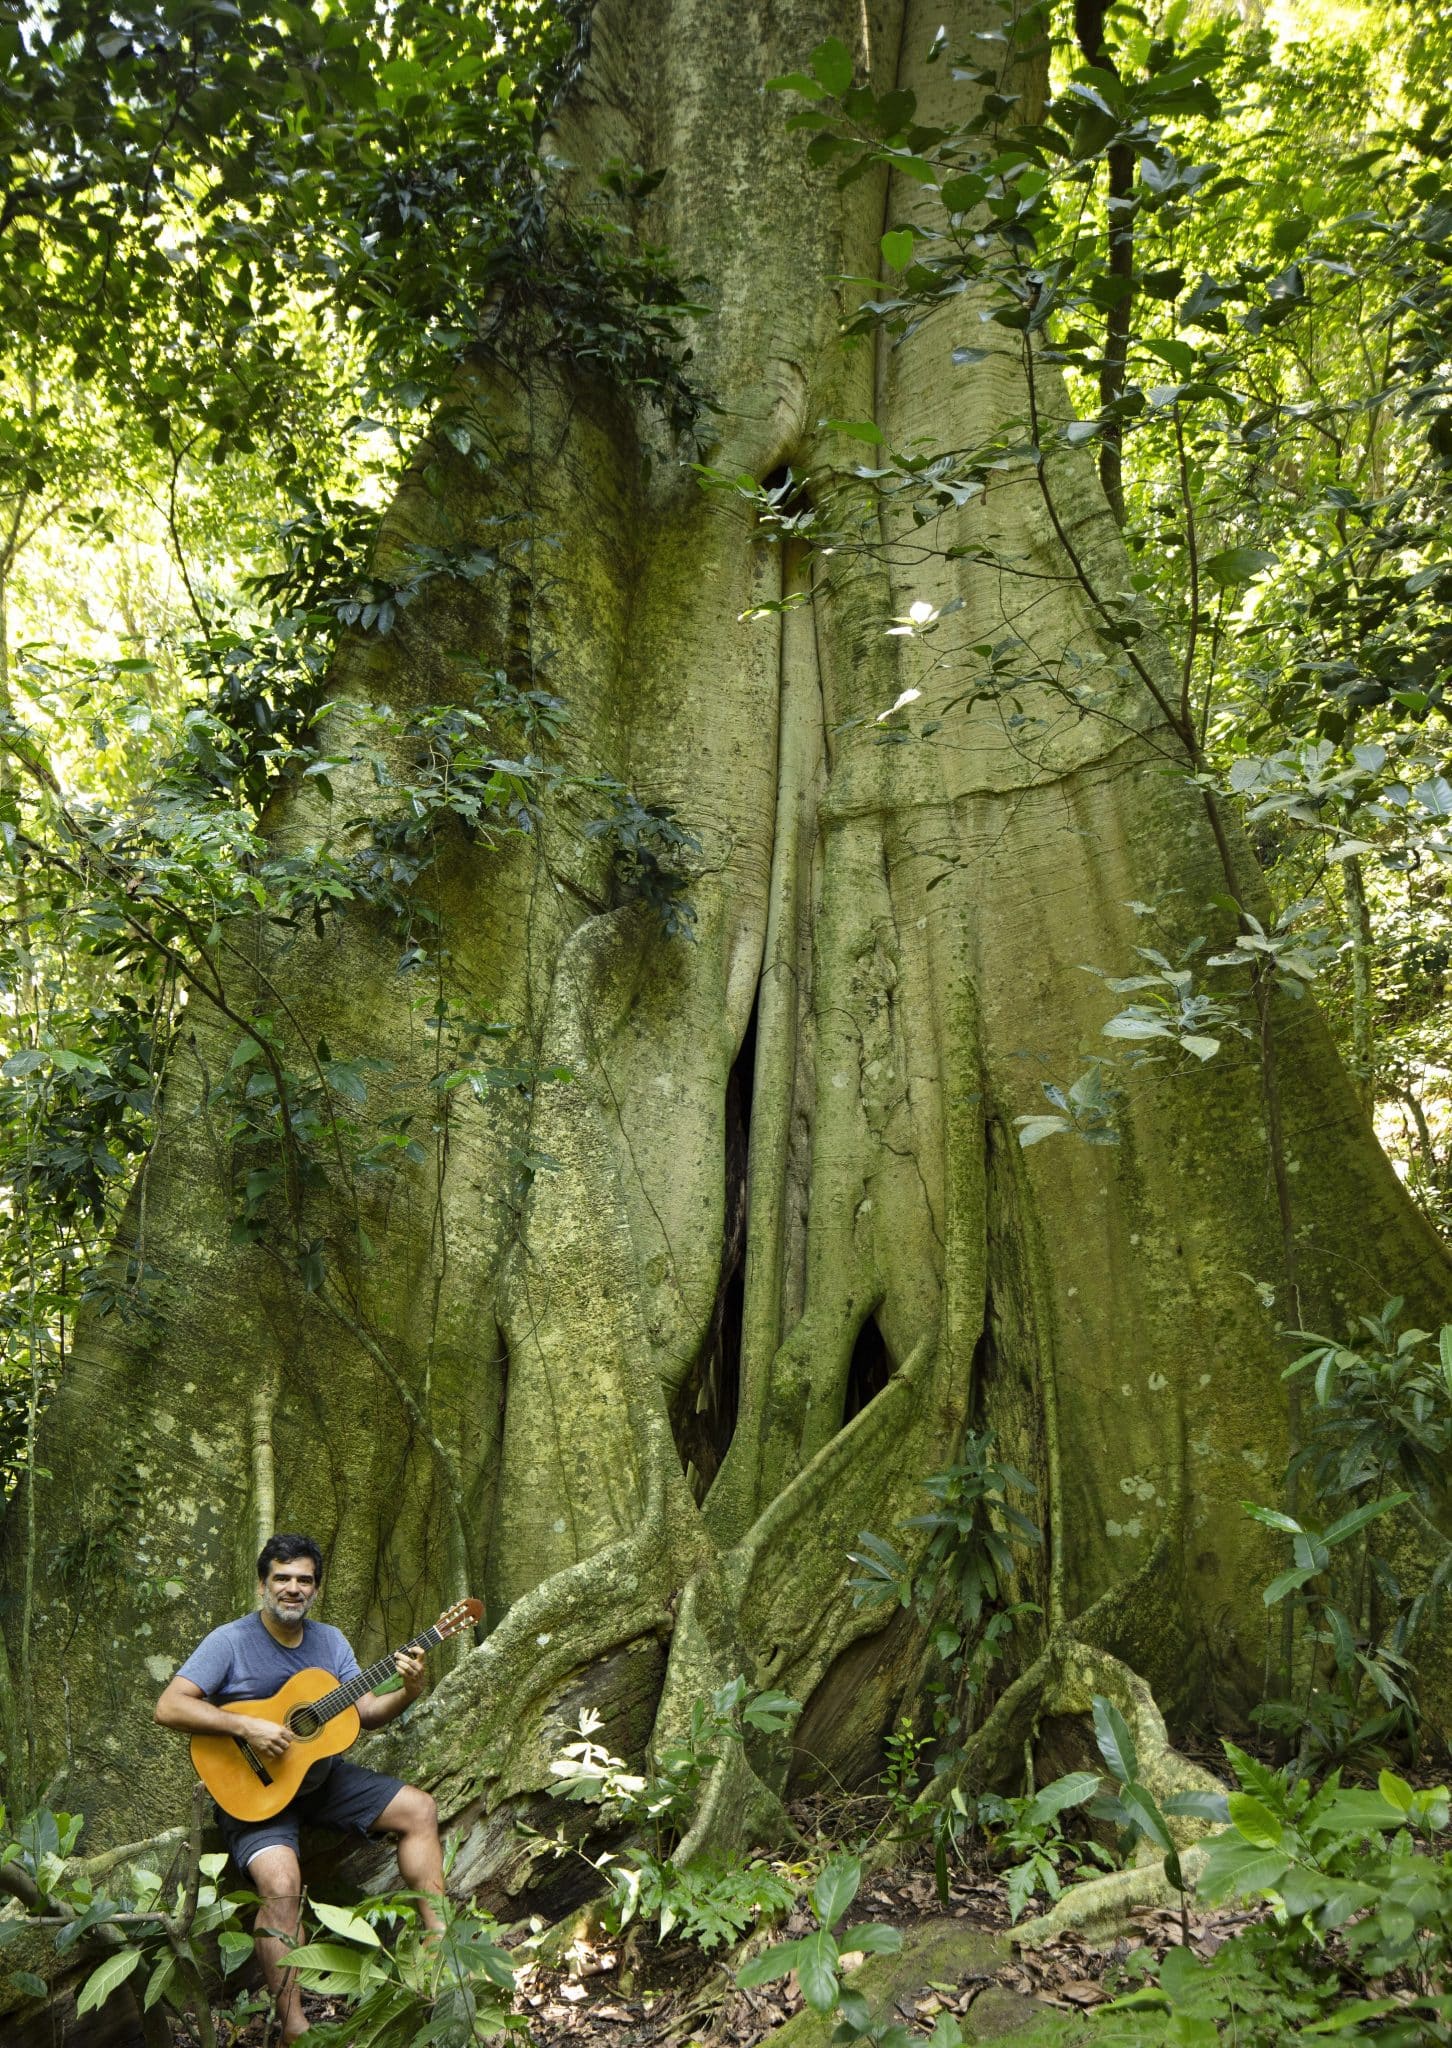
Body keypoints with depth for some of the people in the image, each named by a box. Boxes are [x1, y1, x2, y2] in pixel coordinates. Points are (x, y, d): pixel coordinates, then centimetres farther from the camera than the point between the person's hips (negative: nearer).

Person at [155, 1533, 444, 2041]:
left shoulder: (329, 1640, 4)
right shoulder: (230, 1642, -14)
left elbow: (364, 1710, 4)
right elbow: (169, 1707, -22)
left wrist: (408, 1692, -16)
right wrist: (247, 1726, -30)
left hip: (320, 1774, 6)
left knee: (420, 1810, -2)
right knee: (282, 1884, -30)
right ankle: (294, 2027, -19)